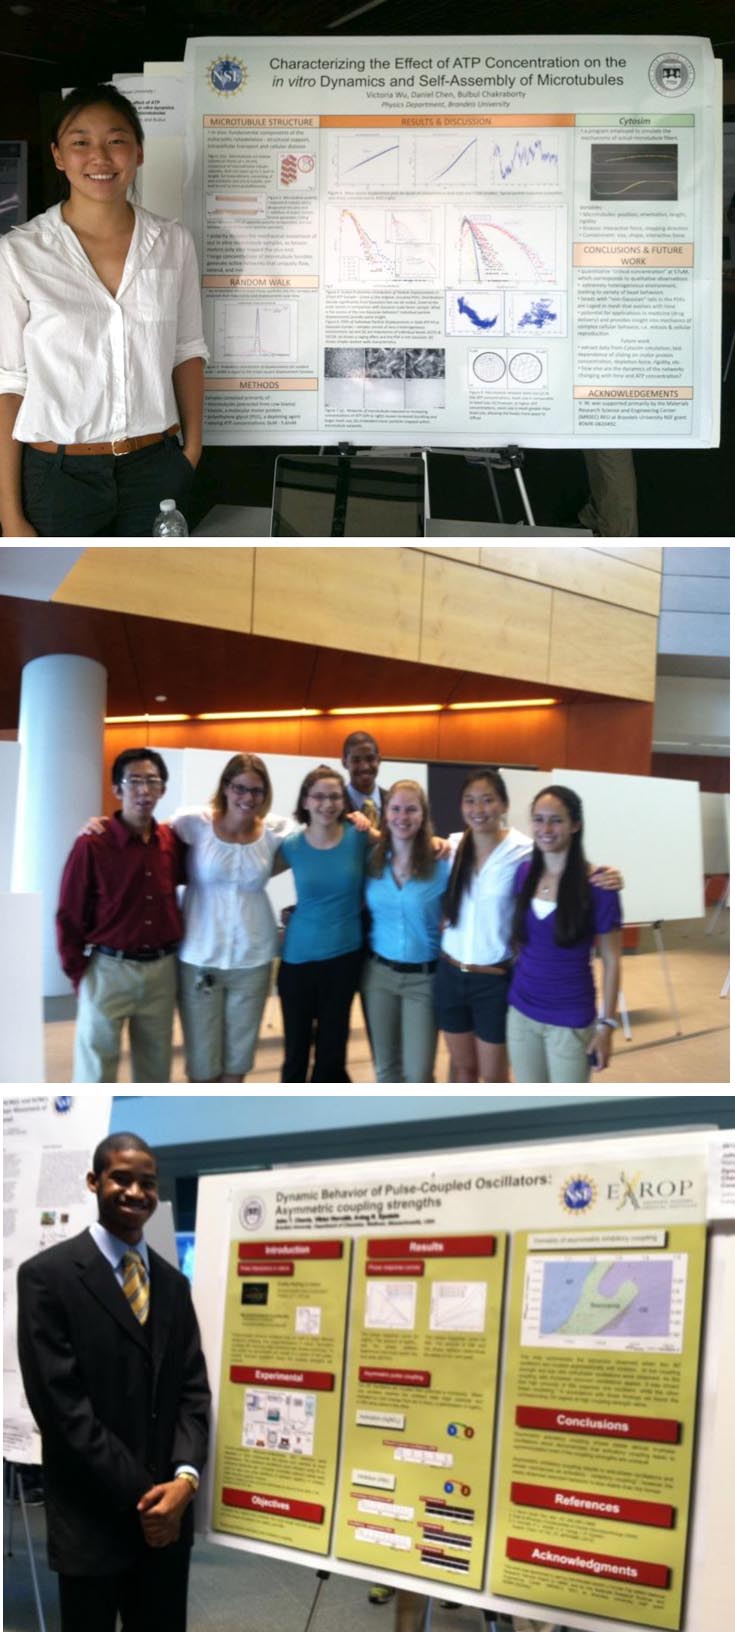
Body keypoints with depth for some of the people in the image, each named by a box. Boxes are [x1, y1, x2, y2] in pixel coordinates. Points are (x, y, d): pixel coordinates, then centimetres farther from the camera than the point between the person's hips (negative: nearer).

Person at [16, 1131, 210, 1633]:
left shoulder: (173, 1283, 10)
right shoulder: (47, 1276, -10)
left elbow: (193, 1390, 6)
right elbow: (62, 1405, -15)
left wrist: (185, 1479, -11)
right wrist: (141, 1496, -15)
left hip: (168, 1513, 5)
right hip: (92, 1518, -5)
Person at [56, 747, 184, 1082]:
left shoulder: (172, 841, 1)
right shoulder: (92, 846, -11)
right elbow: (69, 917, -6)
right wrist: (79, 975, -6)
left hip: (162, 969, 4)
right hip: (109, 969, -4)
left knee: (156, 1067, 14)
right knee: (96, 1071, 1)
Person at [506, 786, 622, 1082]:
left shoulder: (597, 884, -13)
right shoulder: (523, 873, 1)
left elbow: (610, 961, -9)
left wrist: (606, 1024, -10)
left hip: (570, 1019, -4)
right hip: (521, 1011, 4)